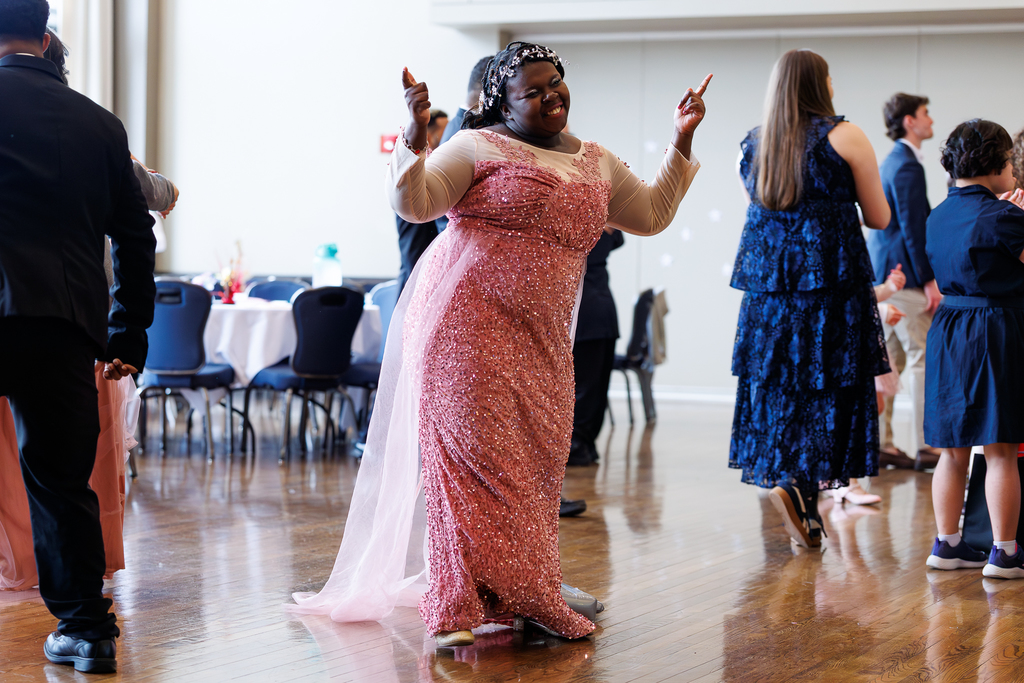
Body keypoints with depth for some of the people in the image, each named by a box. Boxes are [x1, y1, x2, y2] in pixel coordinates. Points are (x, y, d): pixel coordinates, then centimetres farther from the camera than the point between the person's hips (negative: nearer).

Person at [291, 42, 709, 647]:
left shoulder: (598, 165, 19)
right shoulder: (477, 147, 1)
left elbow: (652, 214, 26)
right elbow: (414, 203, -6)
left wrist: (681, 145, 20)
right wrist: (415, 141, -21)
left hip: (541, 338, 6)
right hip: (468, 319, -6)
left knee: (535, 464, 2)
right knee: (476, 450, -11)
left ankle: (521, 597, 10)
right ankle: (462, 607, -9)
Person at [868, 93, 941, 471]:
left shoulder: (893, 161, 18)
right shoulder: (907, 165, -14)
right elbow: (912, 227, -18)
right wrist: (929, 279, -18)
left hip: (885, 271, 10)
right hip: (904, 273, -10)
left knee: (888, 358, 10)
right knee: (923, 357, -7)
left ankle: (880, 443, 13)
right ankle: (927, 448, -6)